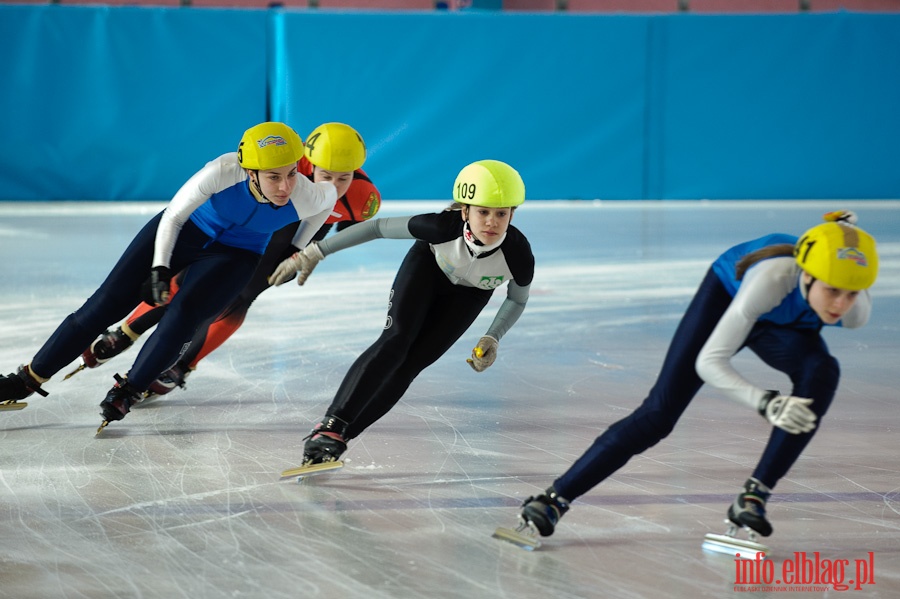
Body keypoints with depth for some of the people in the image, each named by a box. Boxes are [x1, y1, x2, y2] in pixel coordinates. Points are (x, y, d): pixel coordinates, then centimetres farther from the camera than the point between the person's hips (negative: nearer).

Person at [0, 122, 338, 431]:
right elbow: (173, 217, -19)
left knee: (184, 313, -25)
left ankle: (126, 392, -6)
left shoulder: (307, 198, -31)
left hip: (237, 255, 1)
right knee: (107, 304, -5)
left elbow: (331, 193, -4)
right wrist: (159, 270, -29)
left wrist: (295, 253, 6)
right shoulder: (224, 172, -35)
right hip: (187, 228, -1)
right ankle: (28, 379, 5)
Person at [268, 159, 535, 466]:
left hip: (469, 294, 1)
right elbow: (378, 227, -27)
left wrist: (492, 339, -22)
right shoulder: (443, 227, -41)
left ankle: (337, 437, -6)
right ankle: (330, 426, -25)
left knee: (411, 362, -11)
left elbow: (518, 299, -11)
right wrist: (314, 253, -25)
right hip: (426, 267, -1)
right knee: (395, 341, -23)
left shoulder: (518, 254, -36)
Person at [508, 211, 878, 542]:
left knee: (822, 374, -29)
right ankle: (555, 499, -6)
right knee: (660, 413, -12)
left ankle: (753, 498, -22)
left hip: (787, 324, 4)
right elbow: (709, 362, -42)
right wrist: (765, 404, -55)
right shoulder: (773, 279, -45)